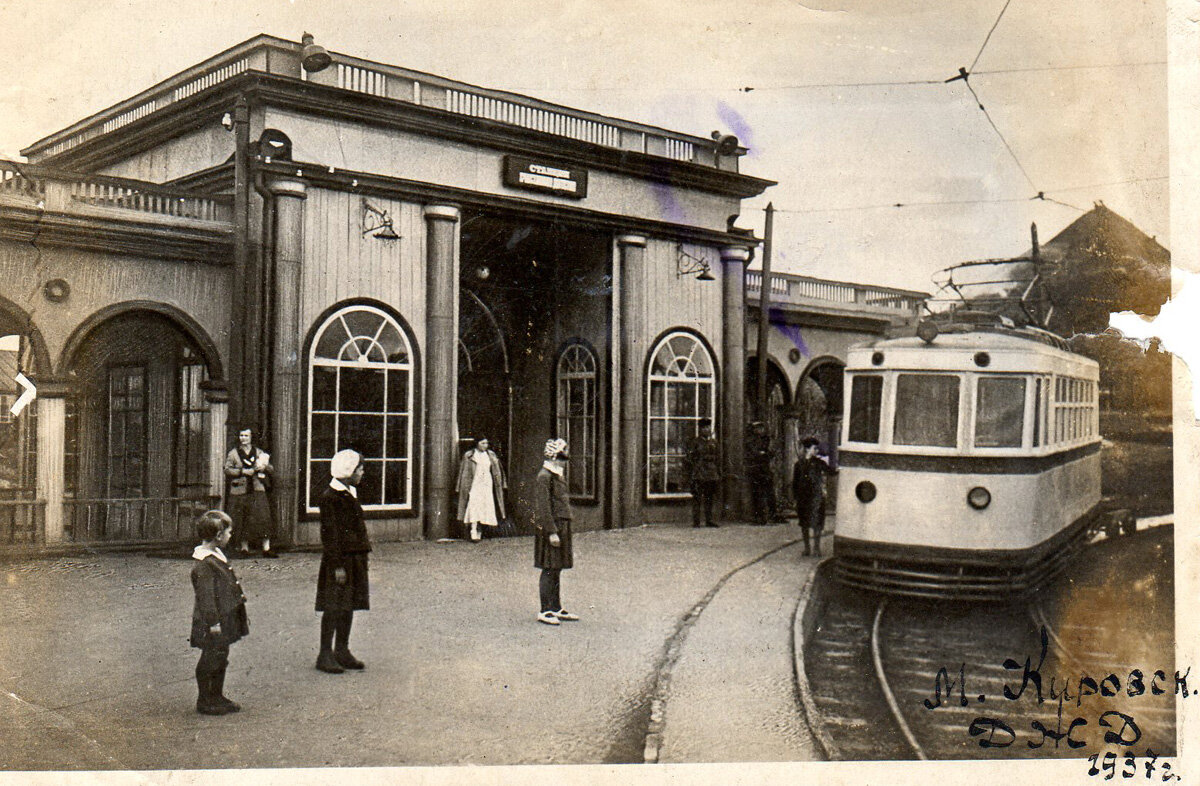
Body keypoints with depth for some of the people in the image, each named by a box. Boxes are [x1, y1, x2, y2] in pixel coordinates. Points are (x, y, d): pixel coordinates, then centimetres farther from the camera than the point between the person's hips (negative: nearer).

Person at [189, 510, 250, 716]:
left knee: (221, 658, 17)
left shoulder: (217, 555, 11)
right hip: (213, 623, -10)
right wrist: (213, 621, -21)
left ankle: (217, 697, 28)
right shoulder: (204, 564, -21)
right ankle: (205, 701, 12)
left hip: (225, 619, 10)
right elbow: (205, 596, -22)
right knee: (210, 660, 1)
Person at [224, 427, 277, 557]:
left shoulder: (259, 453, 16)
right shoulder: (233, 454, 9)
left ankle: (266, 548, -10)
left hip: (257, 491, 1)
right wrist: (243, 471, -13)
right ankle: (244, 547, 9)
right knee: (242, 521, -1)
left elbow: (272, 471, 16)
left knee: (262, 518, -9)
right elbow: (227, 470, -2)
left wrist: (264, 467, -5)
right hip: (239, 492, -1)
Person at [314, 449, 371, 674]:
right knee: (333, 608, -4)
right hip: (340, 559, -9)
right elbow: (330, 534, -17)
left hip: (355, 559, 9)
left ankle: (342, 651, 21)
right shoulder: (330, 497, -14)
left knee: (349, 606, 12)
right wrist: (338, 566, -20)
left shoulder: (350, 494, 14)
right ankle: (325, 655, 3)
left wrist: (363, 558, 19)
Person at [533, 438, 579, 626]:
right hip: (551, 527, -10)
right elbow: (543, 508, -19)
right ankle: (545, 611, -1)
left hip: (561, 527, 10)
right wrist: (552, 532, -22)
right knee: (549, 569, -6)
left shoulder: (557, 476, 18)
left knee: (557, 569, 13)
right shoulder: (544, 477, -13)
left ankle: (556, 608, 20)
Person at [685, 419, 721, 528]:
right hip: (698, 475, -5)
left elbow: (718, 459, 17)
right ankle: (696, 522, -2)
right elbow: (690, 459, -4)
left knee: (709, 498, 8)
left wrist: (719, 475, 12)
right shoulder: (695, 442, -1)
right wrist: (690, 476, -9)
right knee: (697, 498, -4)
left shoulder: (713, 442, 14)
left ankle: (709, 520, 14)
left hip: (711, 475, 5)